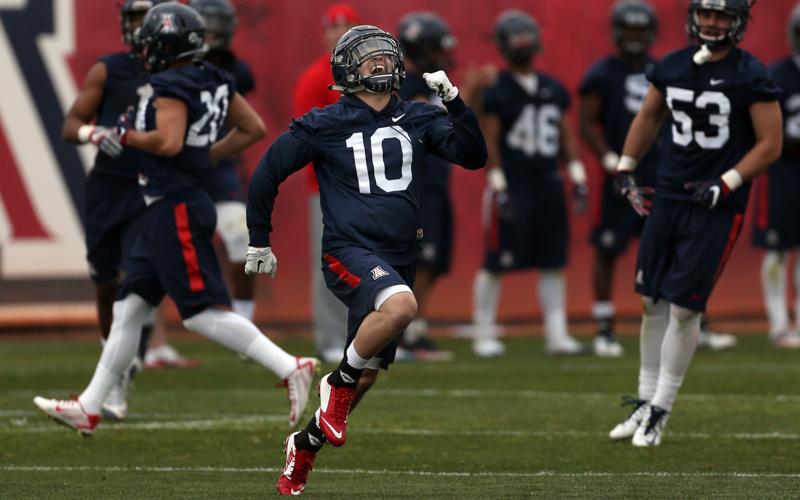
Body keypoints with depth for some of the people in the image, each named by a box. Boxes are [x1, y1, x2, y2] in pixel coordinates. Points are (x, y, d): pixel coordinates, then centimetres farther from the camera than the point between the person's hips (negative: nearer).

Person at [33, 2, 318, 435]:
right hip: (169, 209, 10)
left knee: (204, 313, -9)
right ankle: (89, 408, 17)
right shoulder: (213, 82, 10)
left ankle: (290, 368, -11)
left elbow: (169, 142, -29)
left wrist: (124, 136, -12)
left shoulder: (173, 87, -16)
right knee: (128, 307, 12)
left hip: (176, 210, -10)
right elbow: (254, 129, 15)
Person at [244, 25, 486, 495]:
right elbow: (268, 173, 8)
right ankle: (338, 382, -14)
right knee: (400, 306, -36)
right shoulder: (324, 125, -2)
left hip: (399, 260, 5)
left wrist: (454, 102, -13)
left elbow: (474, 156, 0)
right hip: (350, 251, -5)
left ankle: (305, 444, 31)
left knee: (366, 377, 9)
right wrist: (259, 242, 12)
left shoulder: (418, 120, 8)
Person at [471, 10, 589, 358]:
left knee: (553, 262, 6)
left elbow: (566, 136, 16)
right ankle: (483, 335, 5)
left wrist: (577, 178, 9)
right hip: (512, 185, -6)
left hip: (548, 184, 6)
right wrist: (498, 186, -13)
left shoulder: (554, 90, 11)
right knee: (496, 262, -3)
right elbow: (489, 142, -8)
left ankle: (556, 333, 12)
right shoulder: (496, 92, -7)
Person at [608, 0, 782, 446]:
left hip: (717, 207, -5)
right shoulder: (673, 67, 6)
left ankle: (660, 410, 4)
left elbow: (771, 144, -9)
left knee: (684, 306, -6)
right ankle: (646, 401, 18)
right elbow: (649, 117, 22)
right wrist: (625, 169, 15)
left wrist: (725, 184, -16)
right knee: (654, 302, 8)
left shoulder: (751, 76, -10)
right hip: (669, 195, 5)